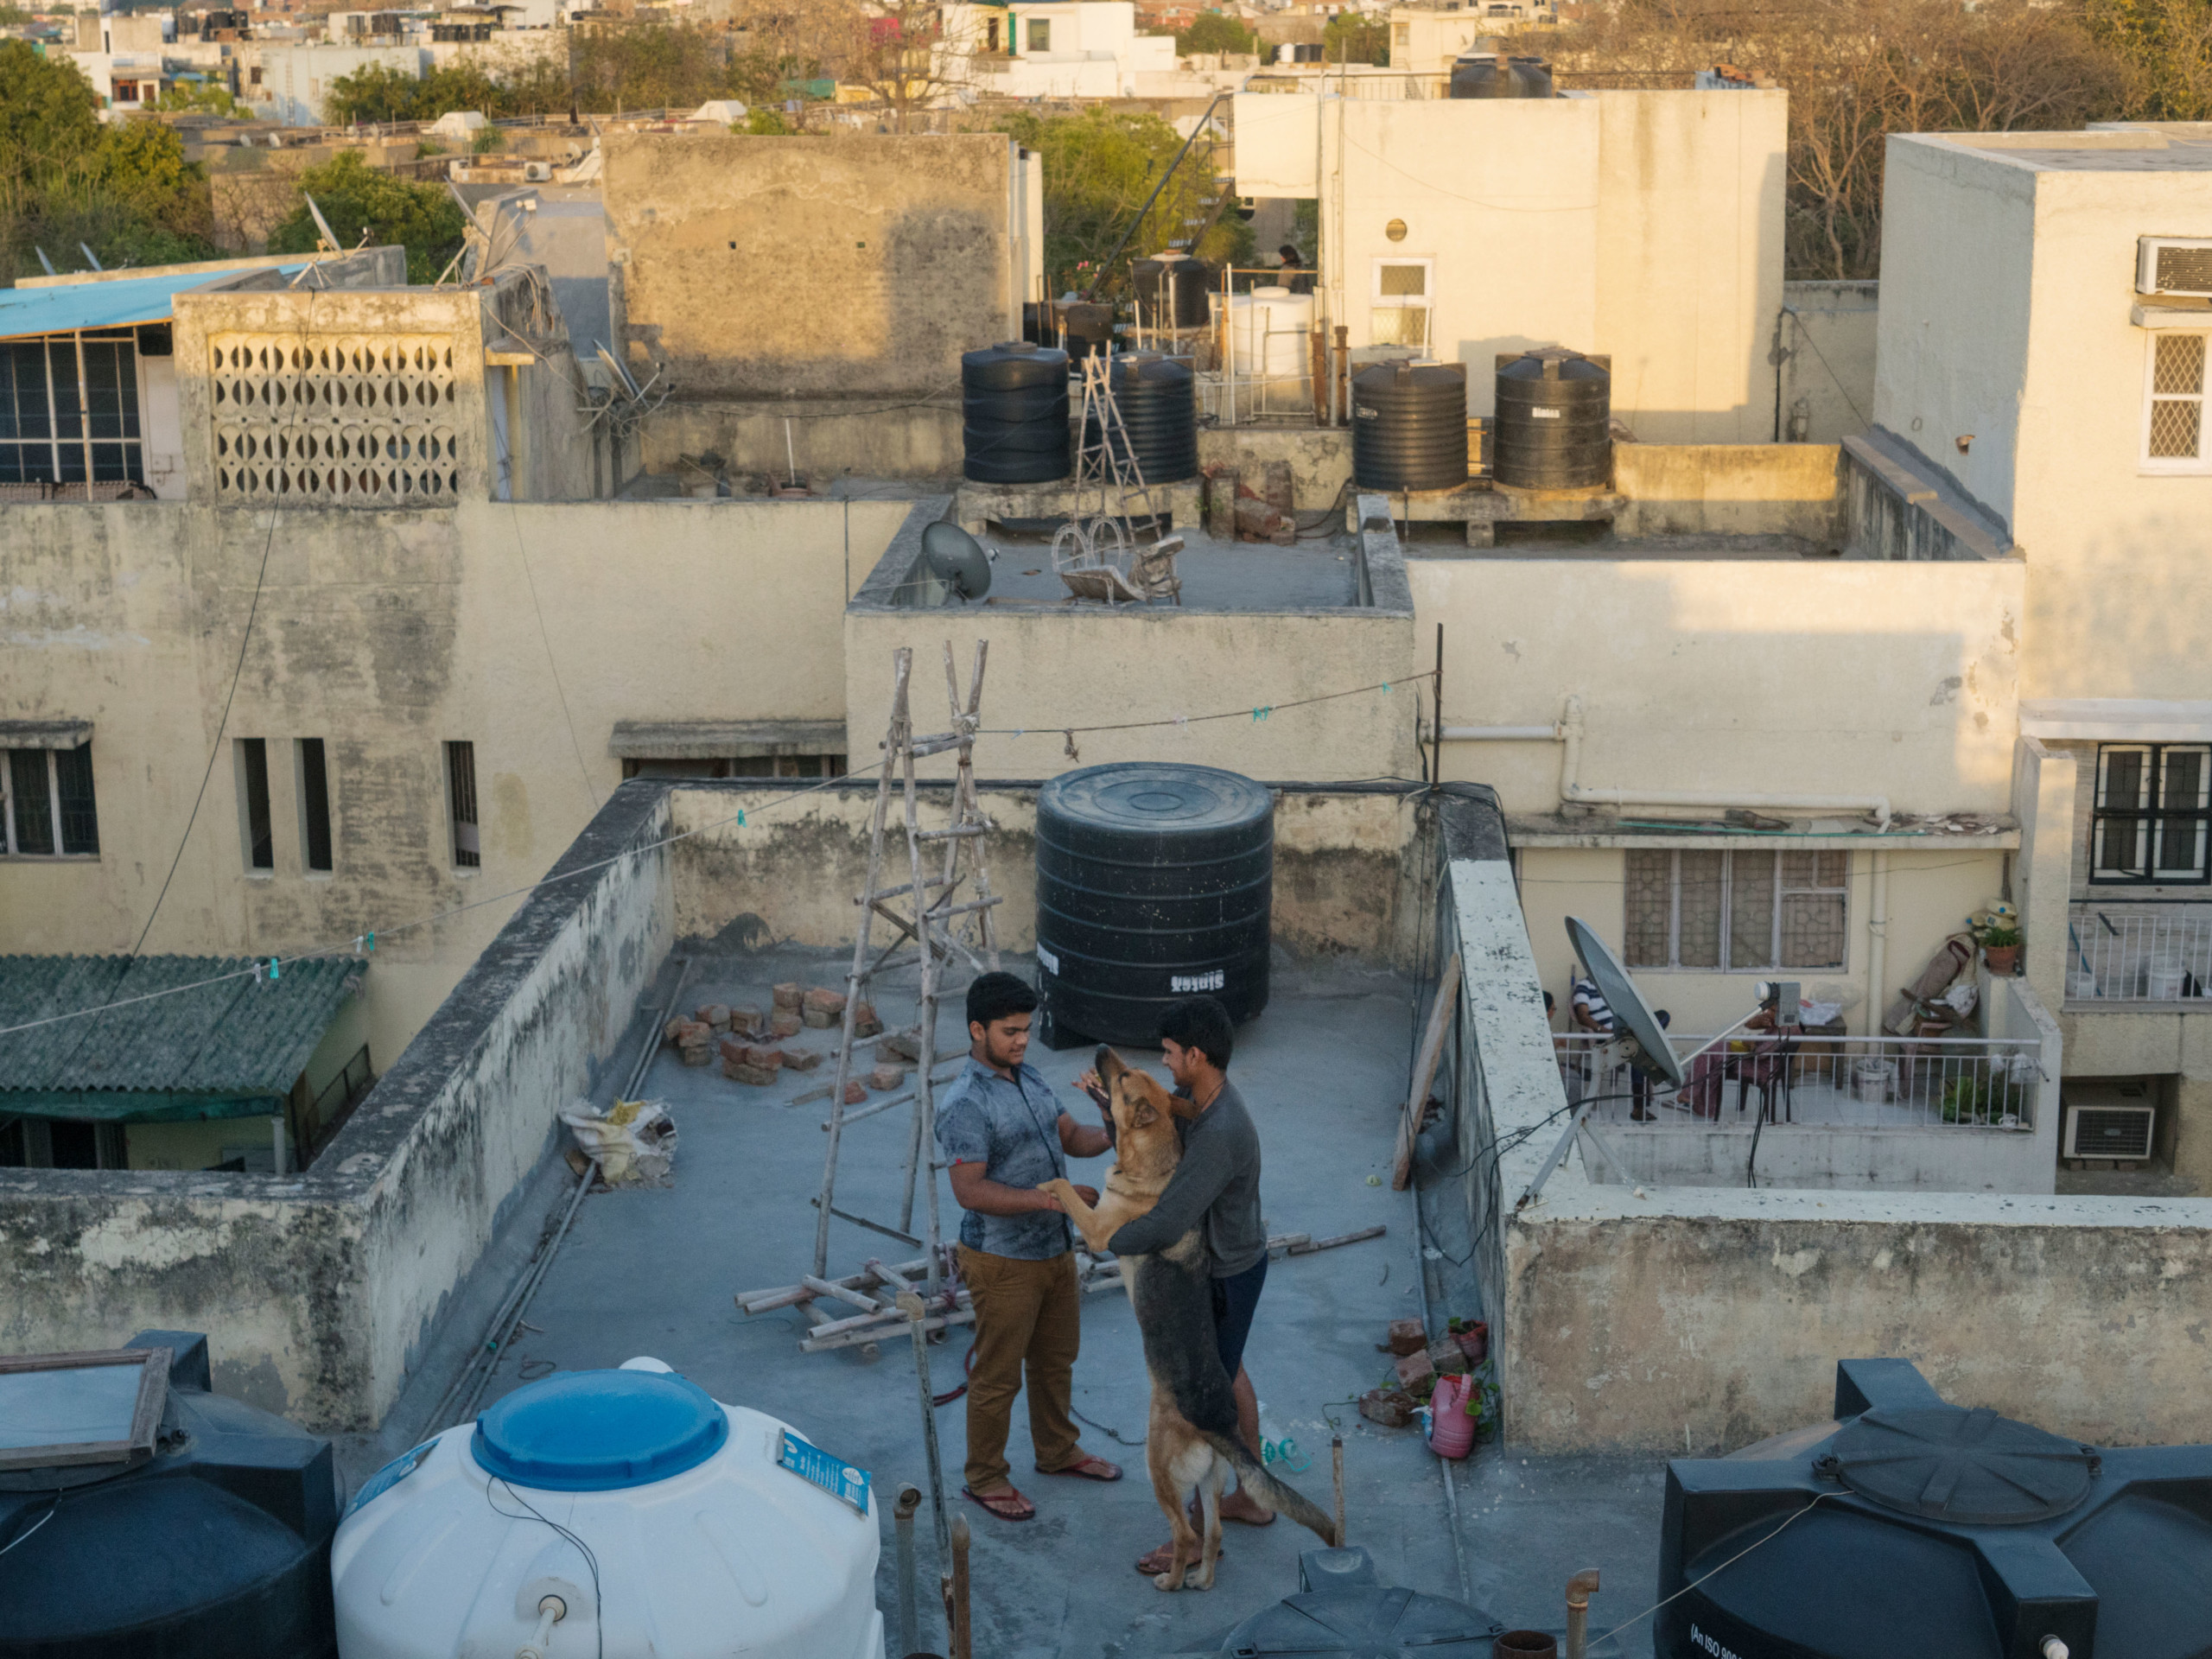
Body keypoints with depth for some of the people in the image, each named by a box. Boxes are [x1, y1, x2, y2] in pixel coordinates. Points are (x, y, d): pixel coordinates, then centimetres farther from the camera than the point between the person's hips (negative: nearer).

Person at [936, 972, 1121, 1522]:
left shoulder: (1028, 1076, 4)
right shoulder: (965, 1105, -24)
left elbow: (1068, 1134, 11)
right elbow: (970, 1190, -27)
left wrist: (1108, 1137, -11)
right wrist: (1050, 1198, -33)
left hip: (1055, 1248, 8)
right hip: (1004, 1262, -8)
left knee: (1056, 1359, 23)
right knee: (998, 1375, 6)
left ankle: (1058, 1451, 42)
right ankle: (985, 1477, 22)